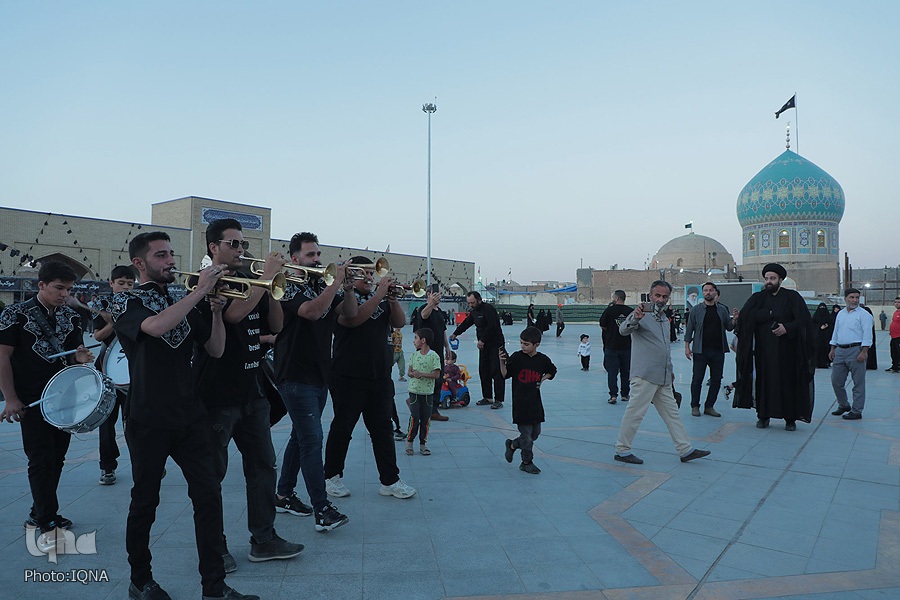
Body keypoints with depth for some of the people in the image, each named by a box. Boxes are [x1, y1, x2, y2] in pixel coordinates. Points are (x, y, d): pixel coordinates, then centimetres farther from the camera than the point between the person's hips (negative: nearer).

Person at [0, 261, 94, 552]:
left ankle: (39, 514, 25)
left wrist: (80, 357, -11)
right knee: (41, 460, -5)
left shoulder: (71, 317, 8)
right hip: (31, 400, -5)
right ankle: (47, 524, 2)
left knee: (56, 458, 11)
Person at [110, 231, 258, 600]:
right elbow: (156, 326, -28)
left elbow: (215, 350, 7)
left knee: (208, 495, 1)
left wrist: (216, 310, -7)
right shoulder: (127, 303, -4)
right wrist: (200, 290, -24)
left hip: (189, 417, 4)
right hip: (148, 420, -4)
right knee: (145, 502, 9)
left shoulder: (184, 302, 12)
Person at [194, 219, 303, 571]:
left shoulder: (249, 282, 12)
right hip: (217, 394, -7)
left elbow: (276, 326, 9)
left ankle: (263, 540, 22)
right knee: (212, 473, 5)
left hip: (252, 392, 7)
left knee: (263, 465, 11)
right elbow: (233, 314, -27)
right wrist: (266, 277, -21)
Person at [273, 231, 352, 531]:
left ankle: (283, 495, 30)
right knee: (312, 439, -10)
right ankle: (322, 510, -7)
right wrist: (336, 282, -23)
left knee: (301, 436, 16)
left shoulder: (323, 286, 11)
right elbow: (312, 311, -27)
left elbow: (351, 314, 3)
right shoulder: (287, 287, -9)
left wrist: (347, 288, -12)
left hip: (320, 375, 8)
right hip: (296, 376, -8)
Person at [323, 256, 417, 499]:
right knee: (342, 428, 7)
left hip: (380, 376, 6)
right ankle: (332, 477, 23)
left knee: (382, 428, 8)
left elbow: (399, 322, 7)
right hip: (349, 376, -6)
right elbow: (353, 319, -24)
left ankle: (390, 480, 14)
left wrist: (393, 299, -10)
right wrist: (379, 293, -22)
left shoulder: (380, 298, 14)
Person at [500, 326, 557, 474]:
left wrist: (542, 380, 2)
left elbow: (552, 371, 18)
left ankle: (512, 445, 35)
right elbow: (505, 375, -8)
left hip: (535, 402, 4)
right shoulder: (516, 357, -8)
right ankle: (527, 462, 18)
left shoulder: (543, 360, -1)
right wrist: (502, 362, -23)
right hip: (520, 403, -4)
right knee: (526, 434, 0)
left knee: (535, 433, 14)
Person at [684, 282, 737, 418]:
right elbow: (689, 329, 1)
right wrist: (687, 346, -4)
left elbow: (729, 327, 11)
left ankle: (709, 406, 18)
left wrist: (734, 320, -10)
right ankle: (695, 406, 13)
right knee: (697, 379, 1)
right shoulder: (697, 310, 1)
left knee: (716, 380, 7)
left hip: (718, 351, 3)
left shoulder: (722, 309, 8)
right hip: (700, 351, -3)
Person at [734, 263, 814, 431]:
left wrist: (787, 328, -21)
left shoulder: (792, 297, 5)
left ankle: (790, 418, 12)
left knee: (788, 382, 1)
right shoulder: (757, 298, 10)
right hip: (763, 350, 1)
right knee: (764, 381, 1)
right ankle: (763, 415, 11)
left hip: (786, 350, -1)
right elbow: (746, 314, -8)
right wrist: (771, 313, -12)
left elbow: (803, 320, -4)